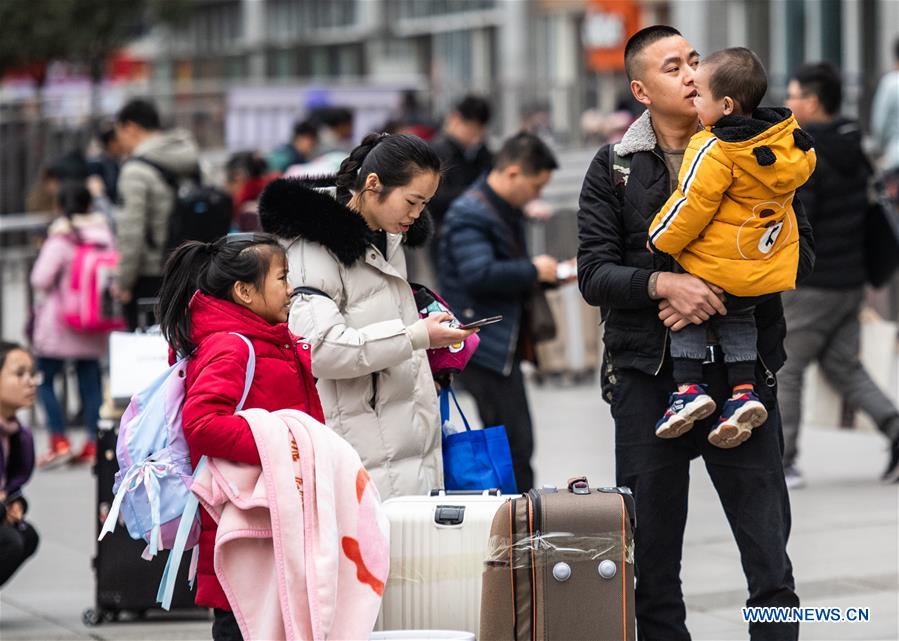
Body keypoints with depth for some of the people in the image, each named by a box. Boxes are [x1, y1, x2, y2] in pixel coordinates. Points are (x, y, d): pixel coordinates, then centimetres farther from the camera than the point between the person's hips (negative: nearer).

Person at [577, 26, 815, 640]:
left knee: (770, 561, -2)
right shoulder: (614, 168, 5)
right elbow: (594, 274, -2)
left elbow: (801, 255, 1)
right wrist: (664, 283, -20)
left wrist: (717, 291, -13)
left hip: (741, 368, 0)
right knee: (653, 562, 6)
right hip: (647, 375, 0)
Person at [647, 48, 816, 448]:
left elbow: (691, 206, -19)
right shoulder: (787, 138, -2)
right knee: (737, 317, 29)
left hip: (717, 269, -7)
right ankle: (744, 391, 18)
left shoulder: (715, 151, -22)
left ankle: (689, 387, 8)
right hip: (770, 271, 7)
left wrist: (659, 240, -2)